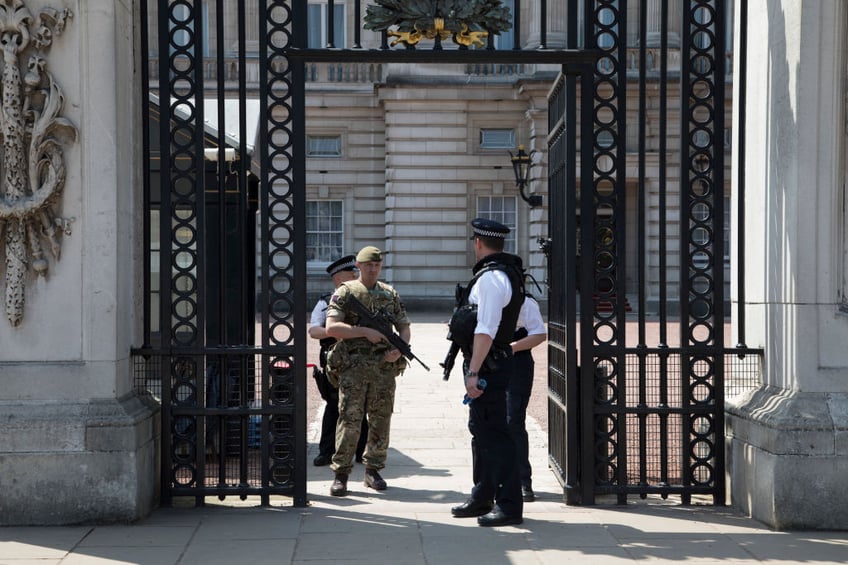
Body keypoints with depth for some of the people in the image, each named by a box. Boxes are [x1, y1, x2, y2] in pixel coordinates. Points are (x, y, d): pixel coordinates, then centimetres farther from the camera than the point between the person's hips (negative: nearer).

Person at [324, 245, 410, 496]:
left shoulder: (390, 295, 14)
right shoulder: (345, 293, 1)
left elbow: (404, 327, 17)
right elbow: (331, 328, -9)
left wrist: (399, 349, -4)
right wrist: (365, 331, -16)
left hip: (385, 366, 4)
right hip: (353, 367, -4)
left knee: (381, 419, 6)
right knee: (349, 419, -8)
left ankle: (373, 470, 17)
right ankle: (341, 474, -3)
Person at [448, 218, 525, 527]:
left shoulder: (491, 278, -18)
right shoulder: (505, 272, 15)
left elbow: (486, 330, -25)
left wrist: (473, 372, -27)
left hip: (487, 363, -11)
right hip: (490, 361, 11)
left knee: (494, 434, -8)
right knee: (481, 430, 19)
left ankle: (509, 505, -5)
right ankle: (483, 498, 30)